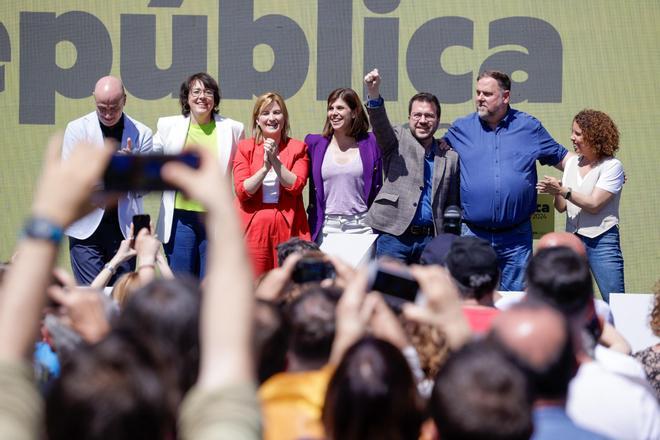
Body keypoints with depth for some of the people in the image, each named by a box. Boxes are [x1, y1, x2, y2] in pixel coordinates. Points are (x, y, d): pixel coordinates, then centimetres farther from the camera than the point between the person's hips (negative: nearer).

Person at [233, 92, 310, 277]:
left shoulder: (298, 148, 10)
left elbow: (296, 186, -4)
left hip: (287, 227, 0)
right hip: (254, 226, 0)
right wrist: (265, 167, -13)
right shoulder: (245, 148, 9)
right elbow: (242, 191, -2)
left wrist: (275, 160, -11)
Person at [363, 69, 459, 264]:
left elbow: (452, 205, 17)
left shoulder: (450, 158, 15)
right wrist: (374, 94, -31)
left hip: (430, 239, 3)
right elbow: (380, 125, -12)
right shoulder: (399, 140, 9)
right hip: (394, 234, -3)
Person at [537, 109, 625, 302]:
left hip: (602, 241, -6)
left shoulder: (612, 166, -8)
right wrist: (553, 193, -10)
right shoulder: (573, 162, 10)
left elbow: (594, 204, -15)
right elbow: (563, 207, 11)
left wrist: (562, 190, -19)